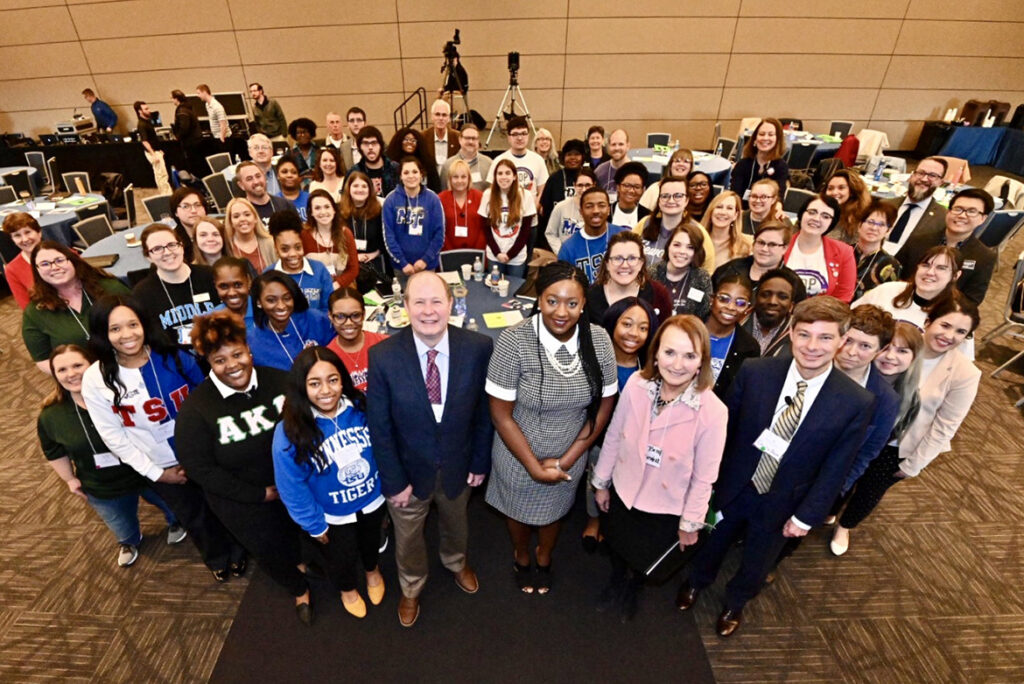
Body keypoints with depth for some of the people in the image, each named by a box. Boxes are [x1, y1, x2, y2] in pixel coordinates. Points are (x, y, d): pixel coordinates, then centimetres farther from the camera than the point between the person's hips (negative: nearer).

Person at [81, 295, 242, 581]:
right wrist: (155, 472, -10)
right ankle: (217, 559, 52)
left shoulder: (174, 357, -15)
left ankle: (236, 551, 50)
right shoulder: (95, 380, -16)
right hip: (162, 467, 0)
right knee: (195, 518, 22)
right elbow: (113, 436, -10)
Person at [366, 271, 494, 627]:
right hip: (409, 470, -1)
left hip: (458, 466, 2)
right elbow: (379, 427, -15)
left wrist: (480, 461, -3)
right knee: (408, 537, 26)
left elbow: (483, 409, -9)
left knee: (455, 523, 31)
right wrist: (394, 480, -11)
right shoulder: (383, 356, -24)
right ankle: (411, 588, 59)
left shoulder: (478, 347, -22)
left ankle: (456, 563, 67)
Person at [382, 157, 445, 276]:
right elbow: (388, 235, -5)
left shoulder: (432, 199, -3)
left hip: (427, 264, 0)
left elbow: (439, 233, -4)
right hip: (400, 265, 0)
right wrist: (402, 263, -12)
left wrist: (426, 259, -12)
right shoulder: (391, 200, -4)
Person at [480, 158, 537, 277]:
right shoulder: (488, 195, -3)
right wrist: (497, 252, -9)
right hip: (494, 255, 1)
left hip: (517, 257, -1)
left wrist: (510, 254, -9)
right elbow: (485, 227, 0)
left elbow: (526, 230, -4)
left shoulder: (525, 196, -6)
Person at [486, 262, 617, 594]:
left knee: (554, 509, 30)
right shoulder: (514, 341, -28)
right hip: (518, 455, -2)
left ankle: (544, 556, 63)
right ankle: (521, 556, 61)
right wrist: (534, 466, -16)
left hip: (570, 457, 2)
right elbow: (501, 414, -20)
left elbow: (604, 406, -8)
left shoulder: (599, 340, -18)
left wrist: (566, 460, -10)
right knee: (519, 509, 27)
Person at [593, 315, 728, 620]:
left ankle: (632, 589, 64)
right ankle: (616, 579, 66)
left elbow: (704, 477, -17)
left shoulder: (712, 411, -30)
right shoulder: (637, 384, -23)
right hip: (623, 492, 2)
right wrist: (601, 482, 3)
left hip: (665, 509, -2)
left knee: (644, 559, 27)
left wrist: (691, 523, -5)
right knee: (616, 547, 30)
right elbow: (613, 437, -9)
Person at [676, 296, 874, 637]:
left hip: (781, 503, 0)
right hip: (732, 486, 0)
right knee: (712, 542, 27)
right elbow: (725, 429, -10)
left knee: (756, 563, 26)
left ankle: (735, 602, 58)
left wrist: (805, 516, -7)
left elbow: (835, 469, -11)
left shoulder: (856, 402, -20)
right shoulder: (753, 372, -21)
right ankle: (697, 581, 60)